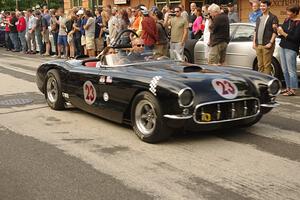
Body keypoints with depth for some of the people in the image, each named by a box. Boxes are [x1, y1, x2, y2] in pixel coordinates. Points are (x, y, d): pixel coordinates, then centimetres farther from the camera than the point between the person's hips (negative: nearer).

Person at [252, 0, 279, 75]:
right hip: (258, 45, 6)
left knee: (267, 65, -5)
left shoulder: (273, 18, -3)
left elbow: (275, 32, -7)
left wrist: (270, 43, -14)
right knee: (260, 65, 12)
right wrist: (254, 42, 12)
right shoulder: (259, 18, 17)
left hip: (267, 45, -6)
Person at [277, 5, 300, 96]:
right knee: (285, 70, 11)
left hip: (291, 49, -8)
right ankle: (288, 88, 20)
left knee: (291, 70, -4)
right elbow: (282, 29, 18)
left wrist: (284, 34, -13)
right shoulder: (287, 20, 11)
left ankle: (293, 90, 1)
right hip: (282, 46, 8)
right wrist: (279, 32, -4)